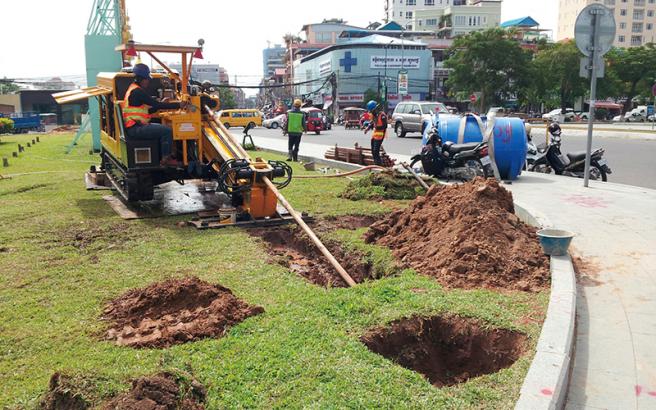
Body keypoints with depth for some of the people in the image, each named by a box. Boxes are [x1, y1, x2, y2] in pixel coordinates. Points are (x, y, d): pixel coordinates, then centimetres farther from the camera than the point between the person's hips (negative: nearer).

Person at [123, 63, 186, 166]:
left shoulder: (133, 89, 18)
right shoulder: (137, 92, -15)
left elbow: (147, 111, 18)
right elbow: (156, 104, -18)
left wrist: (162, 104, 8)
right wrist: (178, 105, -13)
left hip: (135, 127, 11)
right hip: (135, 129, -11)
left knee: (162, 128, 21)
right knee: (167, 131, -16)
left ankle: (161, 156, 18)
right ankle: (166, 159, -7)